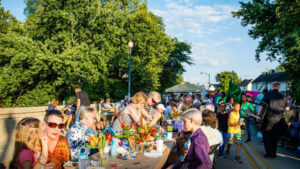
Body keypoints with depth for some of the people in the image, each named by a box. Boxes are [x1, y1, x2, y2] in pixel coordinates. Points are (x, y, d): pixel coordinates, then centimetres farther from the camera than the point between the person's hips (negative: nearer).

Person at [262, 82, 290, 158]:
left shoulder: (268, 94, -3)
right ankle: (273, 153, 19)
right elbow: (287, 108, 9)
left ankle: (269, 152, -1)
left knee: (266, 135, 8)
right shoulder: (283, 96, 6)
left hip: (269, 118, -4)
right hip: (279, 119, 4)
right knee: (275, 136, 13)